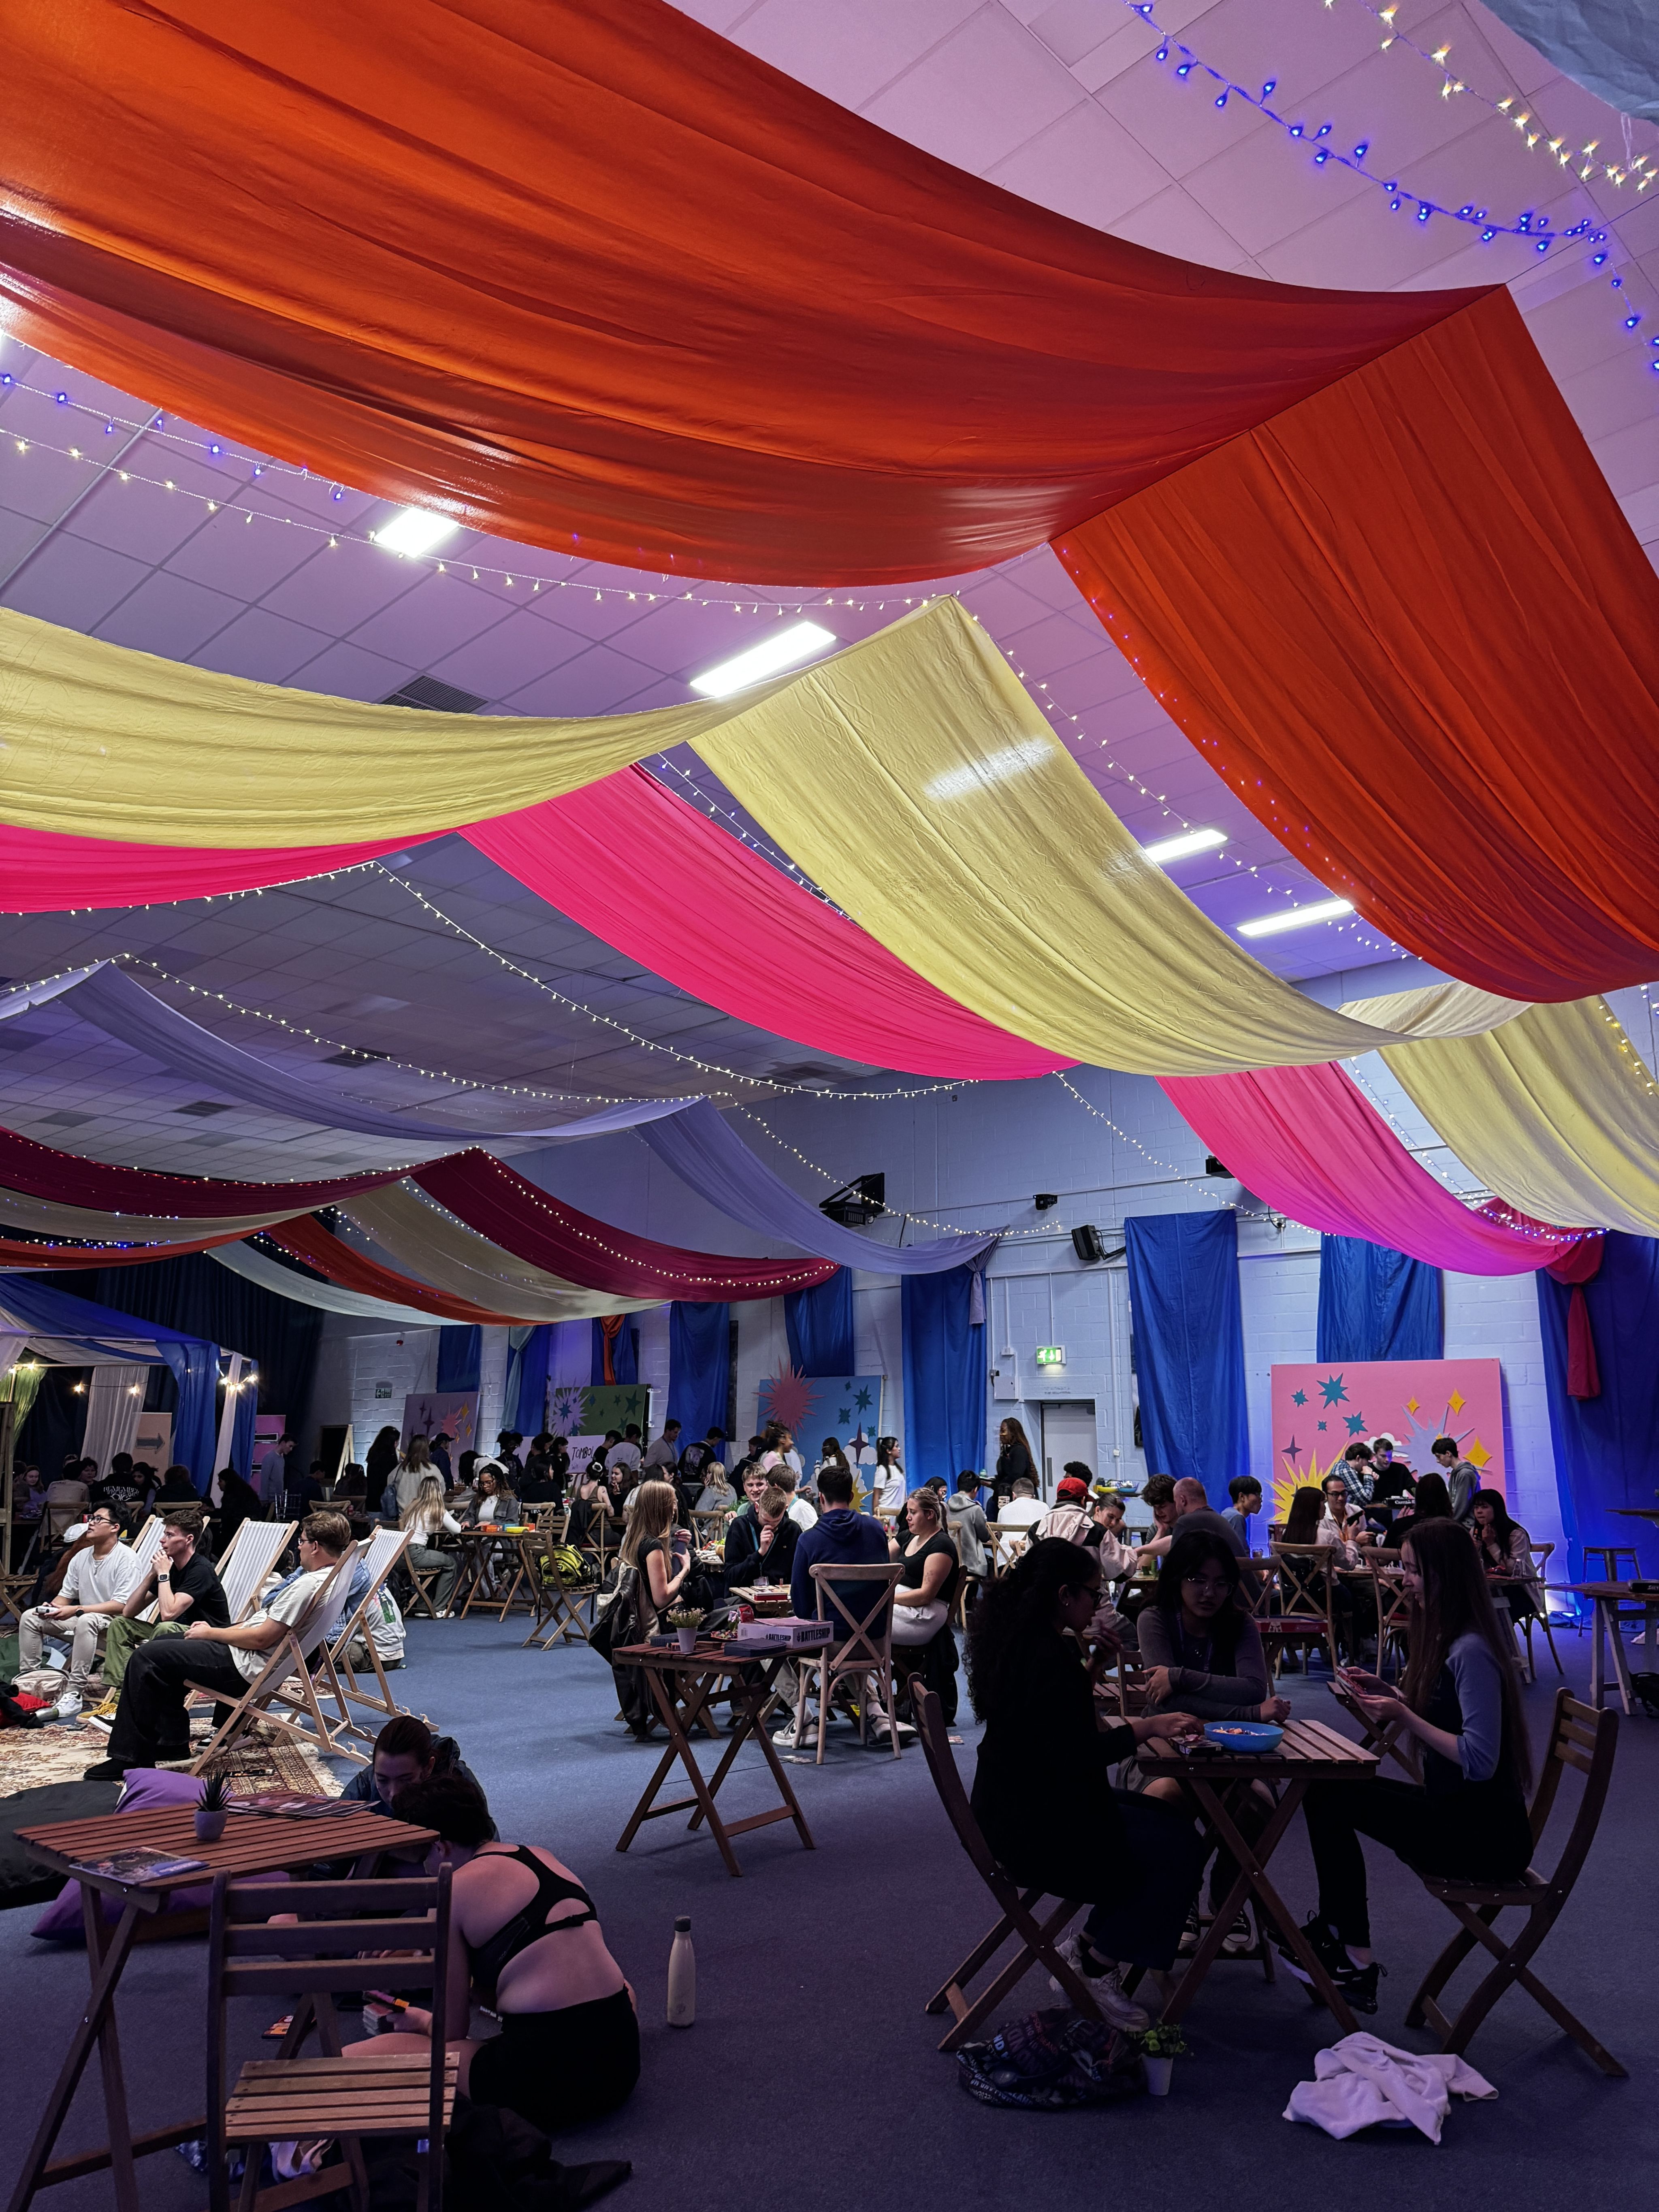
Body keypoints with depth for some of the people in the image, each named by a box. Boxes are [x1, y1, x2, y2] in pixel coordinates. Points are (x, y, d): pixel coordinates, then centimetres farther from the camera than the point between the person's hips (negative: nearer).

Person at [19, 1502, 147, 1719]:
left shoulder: (127, 1560, -16)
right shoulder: (81, 1557, 9)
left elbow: (121, 1606, -23)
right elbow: (66, 1595, 12)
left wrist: (76, 1610, -28)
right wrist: (52, 1607, -13)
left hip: (113, 1621, -8)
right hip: (80, 1618, 8)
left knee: (86, 1621, -39)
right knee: (30, 1617, -3)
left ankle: (75, 1693, -36)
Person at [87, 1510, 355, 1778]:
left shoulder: (309, 1584, -25)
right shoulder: (329, 1576, 8)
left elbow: (262, 1638, -24)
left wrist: (210, 1633, -8)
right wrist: (214, 1630, 10)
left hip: (247, 1666, -11)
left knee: (145, 1659, -9)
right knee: (162, 1643, 22)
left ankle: (130, 1756, -3)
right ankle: (173, 1742, 23)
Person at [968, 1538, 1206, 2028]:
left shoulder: (1017, 1638, 6)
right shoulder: (1047, 1655, -25)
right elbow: (1077, 1754, -27)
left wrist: (1094, 1662, 8)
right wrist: (1148, 1725, -22)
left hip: (1020, 1803, 11)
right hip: (1035, 1825, -11)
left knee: (1167, 1818, 15)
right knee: (1181, 1849, -10)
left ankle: (1088, 1946, 19)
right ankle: (1098, 1967, 5)